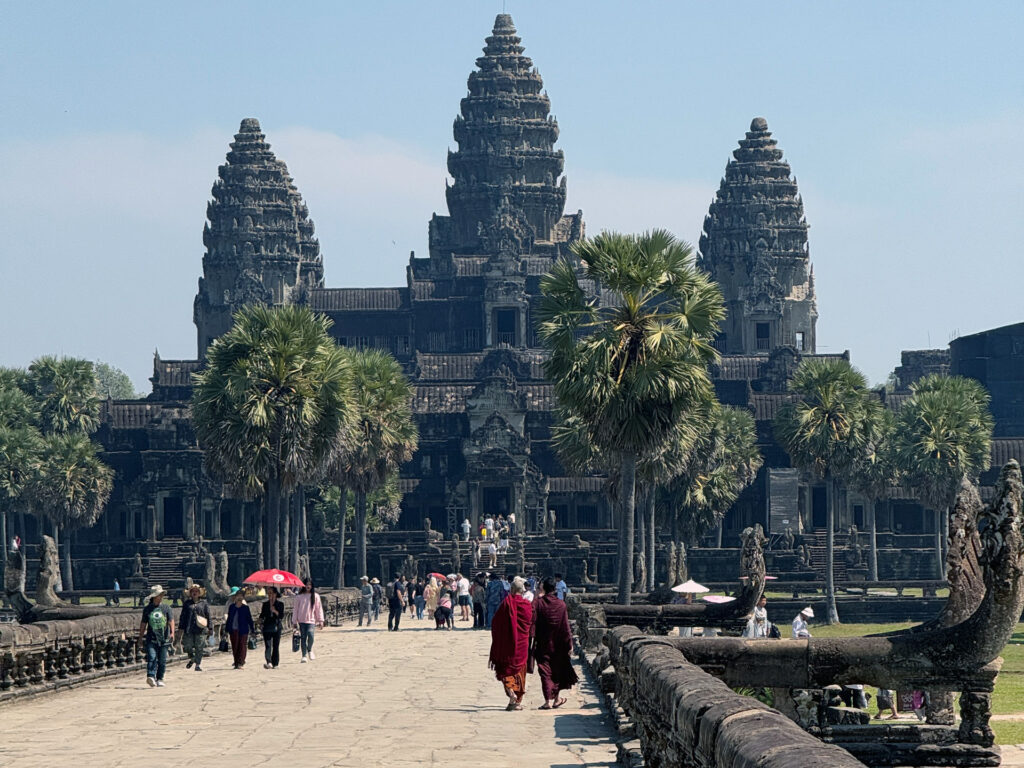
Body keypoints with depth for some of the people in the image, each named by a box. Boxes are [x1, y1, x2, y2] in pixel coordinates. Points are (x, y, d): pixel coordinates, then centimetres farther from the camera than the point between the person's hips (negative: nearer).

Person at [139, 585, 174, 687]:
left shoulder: (166, 608, 7)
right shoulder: (147, 609, 7)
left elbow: (171, 621, 2)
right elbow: (143, 624, 13)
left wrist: (172, 632, -13)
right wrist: (140, 636, 14)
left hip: (164, 638, 1)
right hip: (151, 638, -1)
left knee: (162, 660, 2)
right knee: (152, 657, -17)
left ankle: (159, 679, 12)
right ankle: (151, 676, -29)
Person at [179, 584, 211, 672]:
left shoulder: (203, 603, 7)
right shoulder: (187, 603, 9)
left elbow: (208, 616, 8)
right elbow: (182, 616, 11)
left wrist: (209, 629, 5)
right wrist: (181, 627, 5)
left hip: (200, 629, -1)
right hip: (189, 629, 1)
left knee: (199, 648, -1)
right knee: (188, 646, 2)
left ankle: (198, 664, 7)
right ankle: (192, 659, 29)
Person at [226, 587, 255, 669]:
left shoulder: (245, 607, 0)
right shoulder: (231, 607, 8)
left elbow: (249, 619, 2)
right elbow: (229, 619, 13)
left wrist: (252, 629, 0)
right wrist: (227, 630, 12)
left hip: (243, 630, -3)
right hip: (233, 630, 3)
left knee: (242, 646, -5)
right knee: (234, 647, 5)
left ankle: (240, 663, -5)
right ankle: (236, 663, 12)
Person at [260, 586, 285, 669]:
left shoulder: (280, 604, 3)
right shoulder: (265, 604, 11)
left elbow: (281, 616, -6)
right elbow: (262, 615, 16)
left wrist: (275, 611, -21)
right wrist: (260, 623, -2)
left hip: (276, 627, -1)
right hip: (267, 628, 1)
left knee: (276, 646, 2)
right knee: (267, 645, -12)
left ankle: (275, 664, 9)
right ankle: (268, 662, -25)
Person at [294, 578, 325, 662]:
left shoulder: (315, 596, 5)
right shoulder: (300, 597, 6)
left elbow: (319, 608, 6)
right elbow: (295, 609, 8)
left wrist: (320, 620, 2)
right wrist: (294, 621, 4)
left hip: (311, 620, -1)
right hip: (301, 620, 1)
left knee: (310, 634, -22)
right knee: (303, 638, 1)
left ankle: (310, 650, 4)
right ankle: (304, 656, 10)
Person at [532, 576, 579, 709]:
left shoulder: (537, 603, -10)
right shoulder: (561, 605, -3)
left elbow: (533, 622, -13)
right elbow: (566, 627, -2)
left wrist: (532, 639, -9)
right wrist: (569, 644, 2)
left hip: (542, 644, -2)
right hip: (557, 646, 2)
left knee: (545, 672, 0)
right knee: (557, 670, 17)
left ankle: (548, 701, -7)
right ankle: (556, 698, 24)